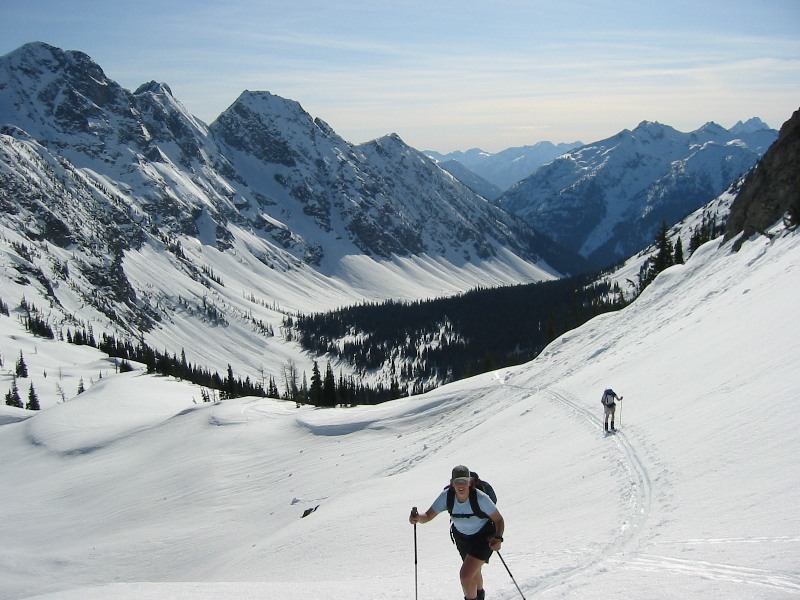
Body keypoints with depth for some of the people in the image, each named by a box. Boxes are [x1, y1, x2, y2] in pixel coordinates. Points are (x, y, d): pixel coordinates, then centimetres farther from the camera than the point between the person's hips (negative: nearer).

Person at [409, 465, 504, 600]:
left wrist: (498, 538, -39)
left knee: (465, 575, -19)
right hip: (461, 537, 5)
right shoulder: (446, 496, -24)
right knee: (474, 571, 28)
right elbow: (428, 516, -23)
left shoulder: (480, 498, -33)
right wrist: (417, 518, -45)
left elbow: (499, 519, -22)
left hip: (484, 537, -5)